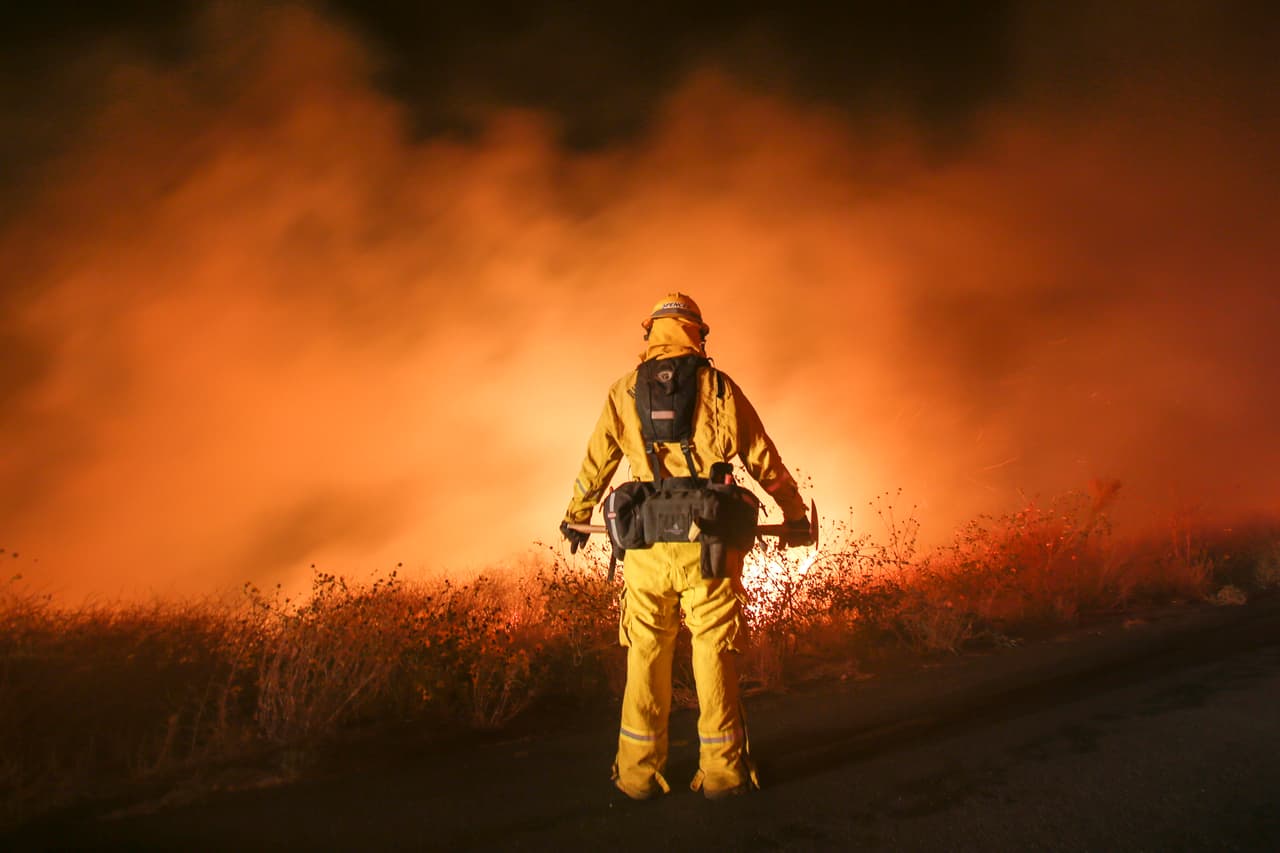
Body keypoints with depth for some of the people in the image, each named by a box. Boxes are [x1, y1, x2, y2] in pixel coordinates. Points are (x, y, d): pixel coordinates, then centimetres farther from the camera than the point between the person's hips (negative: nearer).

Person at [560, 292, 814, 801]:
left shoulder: (624, 393, 8)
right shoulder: (718, 388, 2)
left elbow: (596, 463, 16)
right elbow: (764, 460, 7)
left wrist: (575, 519, 31)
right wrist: (794, 516, 19)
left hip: (645, 545, 1)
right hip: (708, 543, -1)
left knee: (646, 657, 10)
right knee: (714, 654, 7)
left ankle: (639, 772, 15)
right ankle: (721, 769, 12)